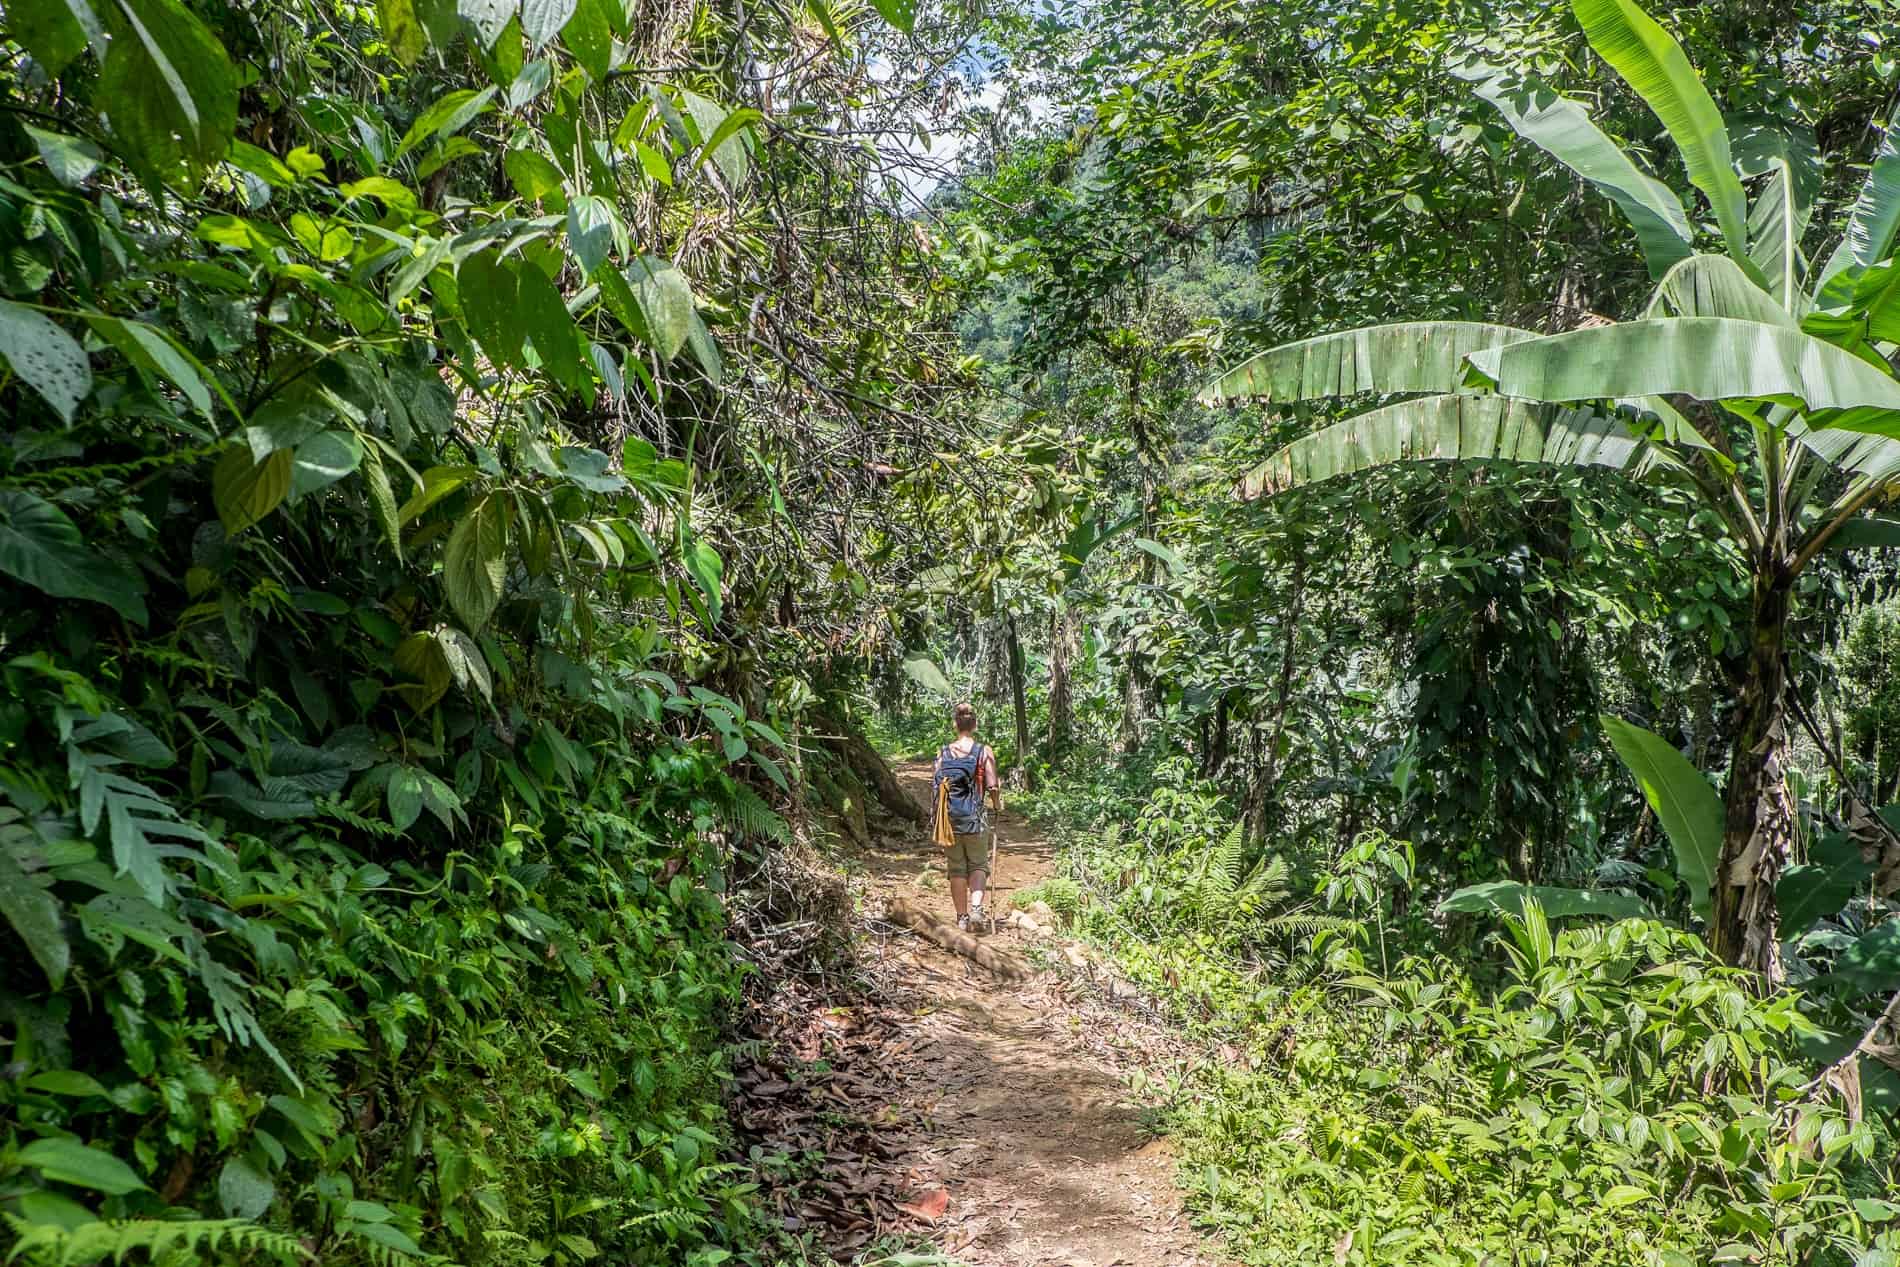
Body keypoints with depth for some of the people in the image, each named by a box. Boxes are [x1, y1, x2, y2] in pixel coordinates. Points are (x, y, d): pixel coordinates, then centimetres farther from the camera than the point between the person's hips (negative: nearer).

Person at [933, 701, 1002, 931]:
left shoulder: (943, 752, 1)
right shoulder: (984, 752, -6)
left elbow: (934, 784, 1)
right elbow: (992, 786, -9)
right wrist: (997, 805, 10)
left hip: (949, 818, 2)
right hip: (975, 818, -2)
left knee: (956, 868, 12)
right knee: (978, 865, 12)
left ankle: (962, 917, 16)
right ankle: (976, 908, -9)